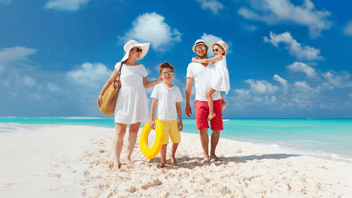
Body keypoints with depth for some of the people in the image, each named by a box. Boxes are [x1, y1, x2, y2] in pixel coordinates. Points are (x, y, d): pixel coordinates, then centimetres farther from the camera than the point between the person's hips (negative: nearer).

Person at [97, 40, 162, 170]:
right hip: (124, 100, -2)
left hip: (138, 100, 3)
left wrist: (159, 80, 4)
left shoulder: (141, 67, 11)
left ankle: (128, 157, 17)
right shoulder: (120, 65, 5)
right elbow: (111, 81, 8)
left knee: (134, 130, 3)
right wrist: (101, 94, 2)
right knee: (120, 131, -9)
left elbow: (146, 85, 13)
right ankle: (116, 162, -6)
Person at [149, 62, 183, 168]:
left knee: (176, 139, 9)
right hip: (161, 119, -3)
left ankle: (172, 155, 37)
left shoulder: (176, 89, 6)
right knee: (163, 142, -1)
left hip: (173, 119, 3)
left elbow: (178, 105, 9)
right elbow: (154, 103, 0)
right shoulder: (158, 87, -1)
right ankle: (163, 162, 15)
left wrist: (180, 120, 7)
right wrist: (151, 119, -3)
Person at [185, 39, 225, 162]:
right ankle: (205, 154, 7)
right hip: (200, 101, -2)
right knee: (203, 129, -7)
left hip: (215, 100, 2)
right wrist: (187, 104, 1)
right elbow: (188, 86, 7)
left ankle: (213, 153, 16)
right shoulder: (192, 66, 9)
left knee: (217, 129, 0)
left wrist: (222, 99, 11)